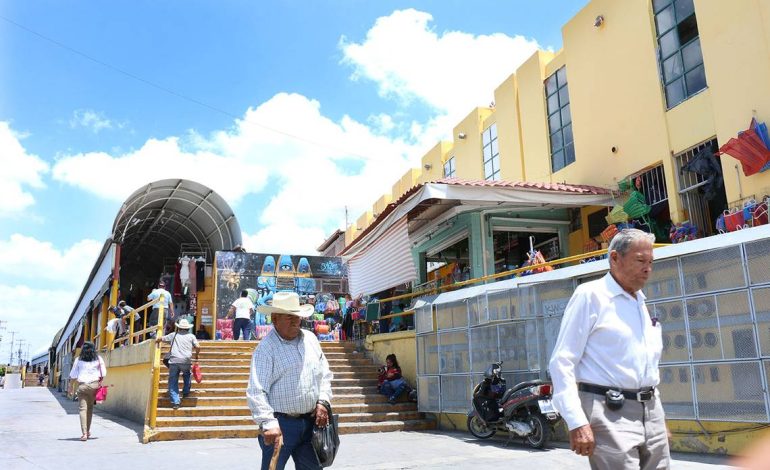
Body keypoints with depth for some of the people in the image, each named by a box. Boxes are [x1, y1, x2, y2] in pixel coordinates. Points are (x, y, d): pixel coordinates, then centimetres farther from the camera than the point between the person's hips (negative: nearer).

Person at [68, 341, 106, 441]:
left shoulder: (78, 360, 1)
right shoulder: (98, 359, 3)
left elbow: (73, 375, 4)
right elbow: (103, 374, 2)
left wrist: (71, 386, 15)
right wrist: (99, 381, 18)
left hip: (82, 385, -2)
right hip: (94, 385, 2)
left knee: (83, 409, -2)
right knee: (90, 408, 17)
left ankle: (84, 433, -11)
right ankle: (88, 431, 23)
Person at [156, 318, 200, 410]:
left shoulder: (174, 335, 18)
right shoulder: (191, 336, 14)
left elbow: (161, 339, 27)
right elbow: (198, 347, 2)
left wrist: (157, 341, 50)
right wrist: (196, 355, 21)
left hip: (174, 361, 0)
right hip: (186, 361, 0)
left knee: (173, 382, 5)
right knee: (186, 375, 30)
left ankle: (175, 402, -2)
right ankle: (186, 392, 25)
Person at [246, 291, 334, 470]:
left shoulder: (310, 339, 8)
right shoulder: (266, 348, -12)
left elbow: (325, 374, 15)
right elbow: (256, 392, -17)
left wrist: (322, 402, 1)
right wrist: (268, 424, -25)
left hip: (310, 421, 6)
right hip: (281, 423, -6)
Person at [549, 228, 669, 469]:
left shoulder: (641, 303, 17)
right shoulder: (590, 295, -6)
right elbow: (562, 362, -12)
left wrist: (658, 417, 21)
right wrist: (577, 422, -19)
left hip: (651, 411, 7)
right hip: (610, 413, -7)